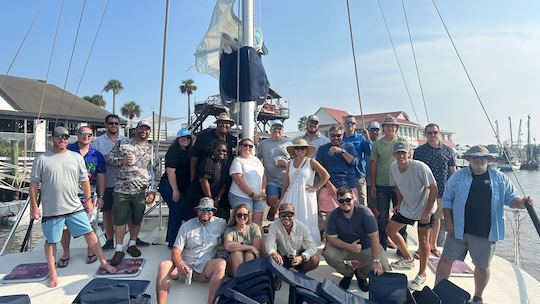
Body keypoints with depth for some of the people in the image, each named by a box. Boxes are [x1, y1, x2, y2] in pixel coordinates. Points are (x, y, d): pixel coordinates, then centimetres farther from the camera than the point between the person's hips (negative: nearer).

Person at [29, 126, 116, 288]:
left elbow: (84, 180, 10)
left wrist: (88, 199, 9)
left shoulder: (77, 157, 4)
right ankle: (52, 274, 26)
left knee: (89, 232, 4)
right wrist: (34, 206, -3)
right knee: (51, 241, 11)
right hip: (51, 210, -1)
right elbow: (34, 184, -1)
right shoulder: (41, 159, -3)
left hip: (75, 207, 2)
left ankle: (103, 262, 16)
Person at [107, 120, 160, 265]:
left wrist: (152, 192, -1)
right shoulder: (122, 143, 6)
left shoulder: (152, 150, 7)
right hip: (121, 190, -1)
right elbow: (110, 157, 8)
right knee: (120, 220, 2)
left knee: (137, 219, 12)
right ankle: (119, 250, 13)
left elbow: (156, 172, 6)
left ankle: (132, 244, 30)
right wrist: (122, 160, -13)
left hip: (141, 191, 1)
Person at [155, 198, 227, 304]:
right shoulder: (186, 226, 5)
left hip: (205, 268, -1)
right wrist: (179, 264, -22)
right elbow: (176, 250, -2)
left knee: (221, 263, -32)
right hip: (185, 266, 1)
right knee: (164, 265, -26)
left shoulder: (220, 224, 6)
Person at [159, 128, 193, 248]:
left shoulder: (188, 152, 12)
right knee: (177, 211, -9)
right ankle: (173, 242, 2)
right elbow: (170, 172, -19)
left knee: (176, 212, 16)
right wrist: (175, 191, -20)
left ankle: (170, 239, 31)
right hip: (170, 186, -9)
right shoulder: (174, 151, -14)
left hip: (182, 187, 9)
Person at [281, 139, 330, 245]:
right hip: (292, 196, 4)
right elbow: (286, 182, 13)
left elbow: (326, 175, -5)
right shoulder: (290, 164, 9)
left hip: (306, 196, -3)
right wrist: (282, 198, 12)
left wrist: (315, 188, -6)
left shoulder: (311, 162, -2)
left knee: (307, 222, 1)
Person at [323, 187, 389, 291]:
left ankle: (361, 275, 14)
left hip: (366, 248, -1)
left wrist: (376, 261, -35)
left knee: (383, 267, -21)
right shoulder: (334, 215, -14)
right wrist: (349, 247, -31)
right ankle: (348, 273, 6)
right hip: (344, 247, 1)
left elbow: (374, 237, -26)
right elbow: (331, 238, -15)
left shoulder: (365, 212, -20)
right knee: (328, 254, -26)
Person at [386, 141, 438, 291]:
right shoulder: (393, 167, -9)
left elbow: (434, 189, -22)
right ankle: (408, 259, 30)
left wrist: (427, 212, -22)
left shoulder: (420, 167, -28)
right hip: (406, 207, 7)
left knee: (423, 239, -5)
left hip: (424, 208, -6)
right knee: (390, 230, 8)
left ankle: (422, 275, 14)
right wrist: (399, 203, 5)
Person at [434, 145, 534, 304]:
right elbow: (447, 199, 3)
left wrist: (521, 202, -17)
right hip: (458, 229, 0)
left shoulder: (500, 179, 3)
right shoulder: (457, 176, 1)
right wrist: (448, 221, -5)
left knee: (482, 266, 14)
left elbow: (511, 198, 6)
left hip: (485, 233, 1)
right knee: (446, 260, 4)